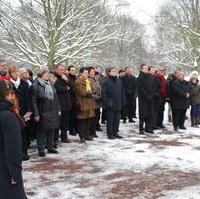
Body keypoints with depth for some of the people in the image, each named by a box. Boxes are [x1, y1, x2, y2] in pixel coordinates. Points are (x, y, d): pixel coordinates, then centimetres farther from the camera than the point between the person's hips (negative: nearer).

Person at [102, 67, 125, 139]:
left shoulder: (119, 80, 10)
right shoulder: (106, 82, -7)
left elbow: (122, 92, 16)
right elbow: (104, 94, -9)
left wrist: (123, 102, 11)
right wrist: (106, 103, -16)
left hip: (118, 104, 6)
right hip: (110, 105, -6)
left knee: (117, 119, 12)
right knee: (110, 120, 1)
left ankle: (115, 132, 23)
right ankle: (110, 133, 10)